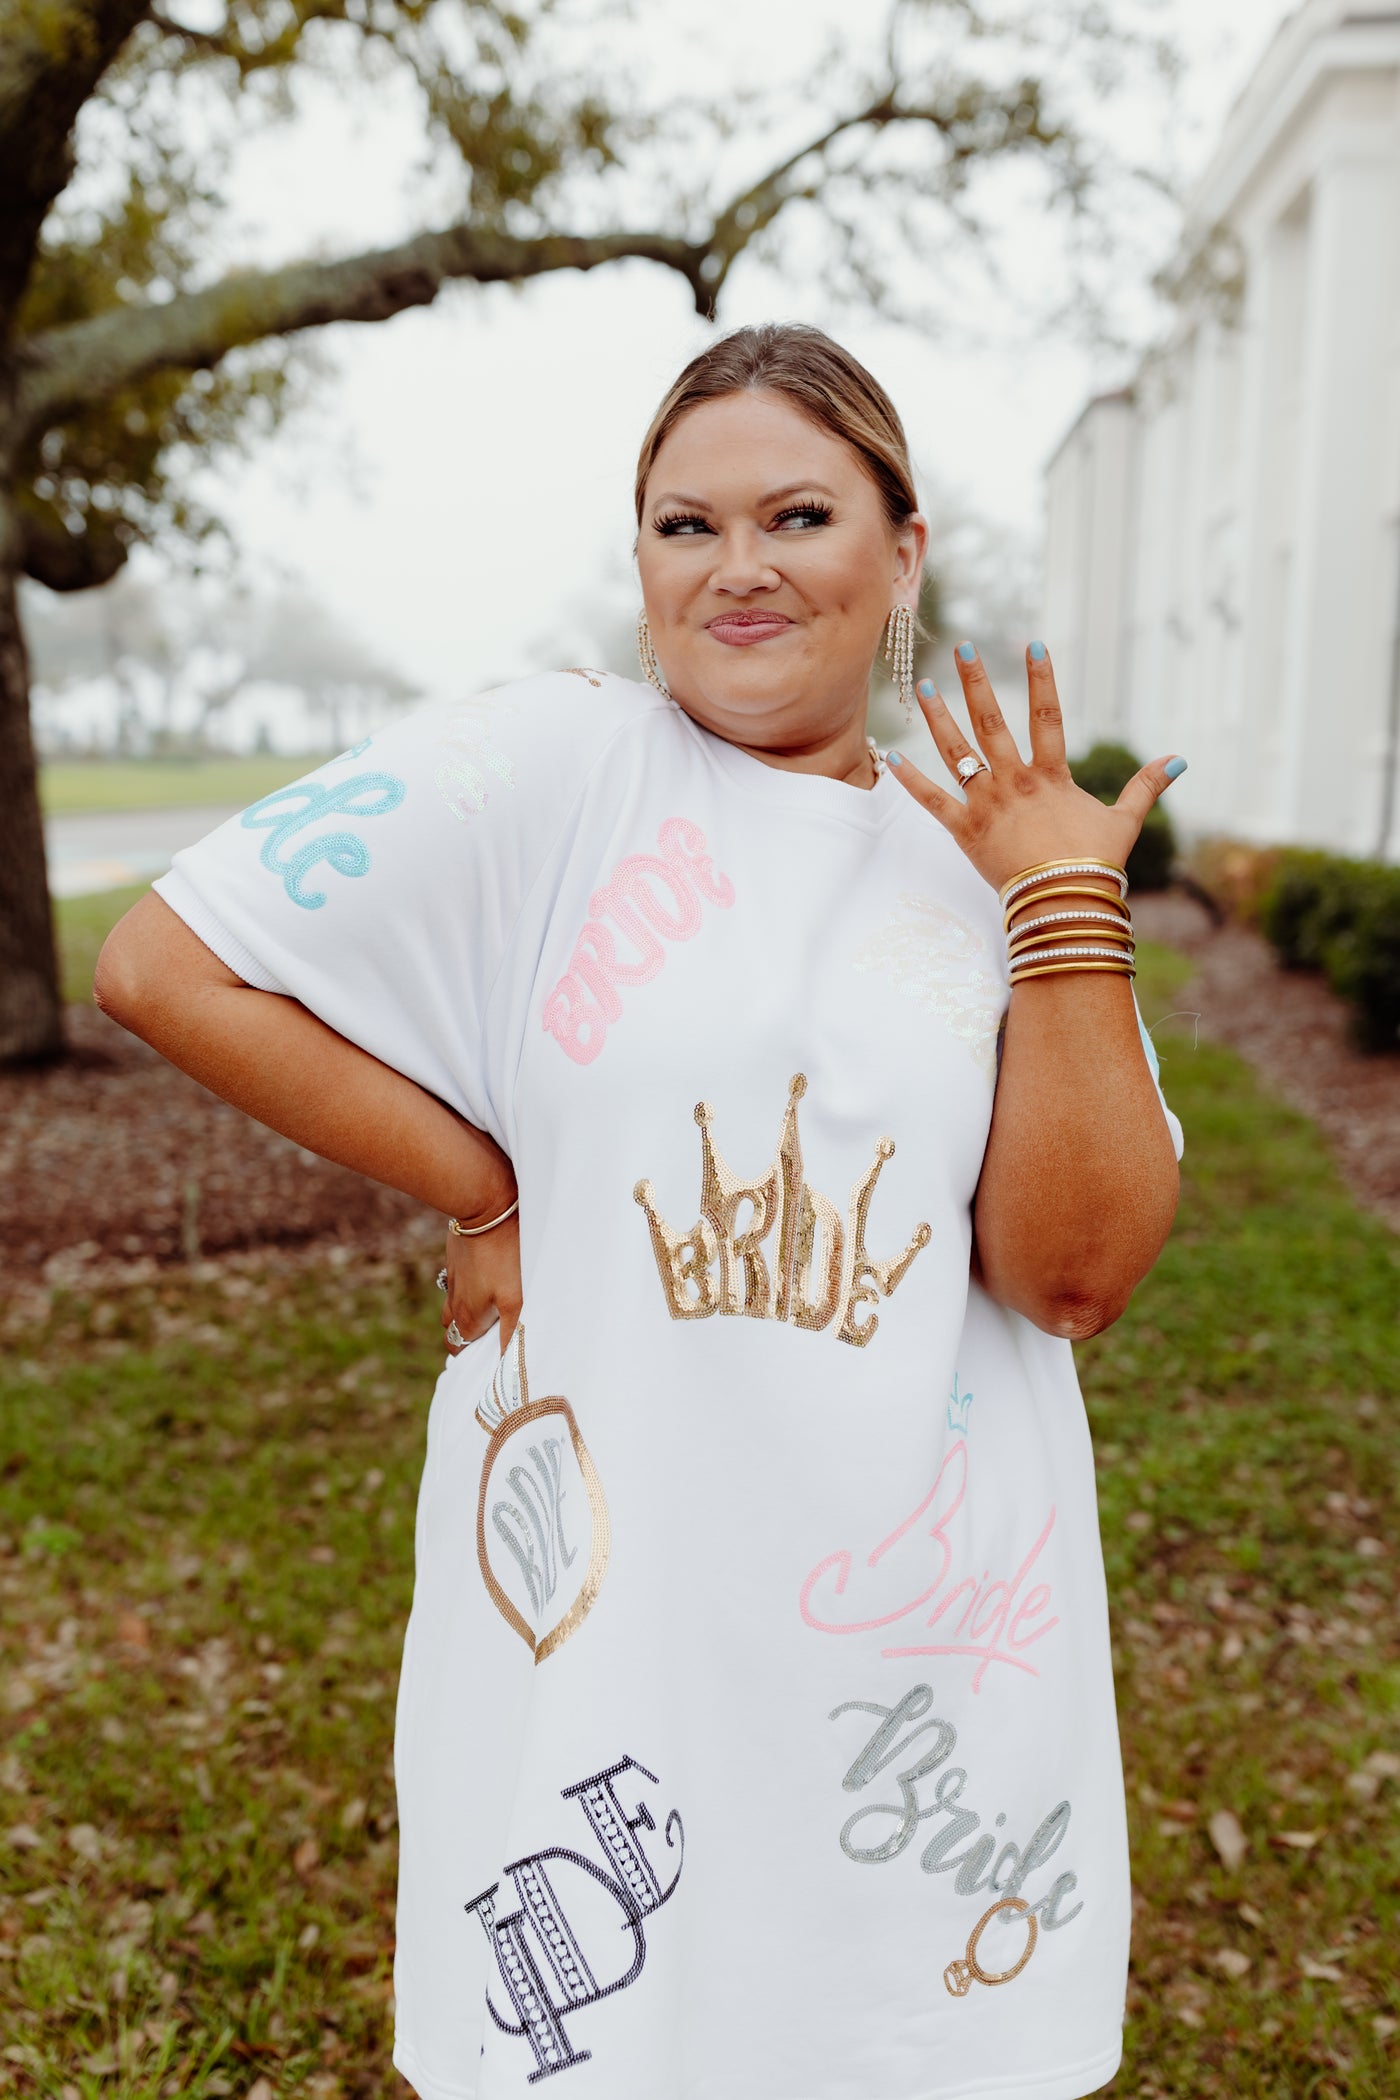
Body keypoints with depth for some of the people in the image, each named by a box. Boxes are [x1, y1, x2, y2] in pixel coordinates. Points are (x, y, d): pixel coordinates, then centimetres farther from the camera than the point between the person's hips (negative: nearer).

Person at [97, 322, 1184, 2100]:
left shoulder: (982, 859, 3)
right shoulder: (550, 767, -7)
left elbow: (1074, 1270, -7)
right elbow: (161, 960, -10)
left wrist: (1069, 900, -10)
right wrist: (484, 1195, -10)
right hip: (611, 1640, -2)